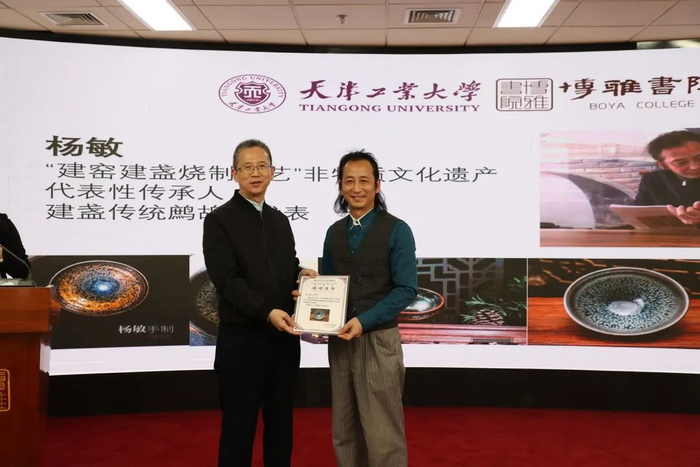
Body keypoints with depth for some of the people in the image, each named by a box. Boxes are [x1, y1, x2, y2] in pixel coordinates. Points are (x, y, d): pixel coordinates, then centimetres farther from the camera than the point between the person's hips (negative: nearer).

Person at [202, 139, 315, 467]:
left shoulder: (280, 220, 13)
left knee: (280, 423, 15)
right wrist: (267, 312, -25)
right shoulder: (219, 220, -6)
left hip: (284, 338, 6)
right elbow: (227, 280, -15)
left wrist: (301, 273, -4)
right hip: (242, 340, -6)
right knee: (239, 425, 6)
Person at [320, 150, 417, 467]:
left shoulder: (396, 230, -5)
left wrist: (364, 321, -20)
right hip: (339, 340, 5)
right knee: (345, 432, 13)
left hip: (378, 339, -5)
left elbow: (406, 290, -11)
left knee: (382, 436, -1)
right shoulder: (334, 232, 10)